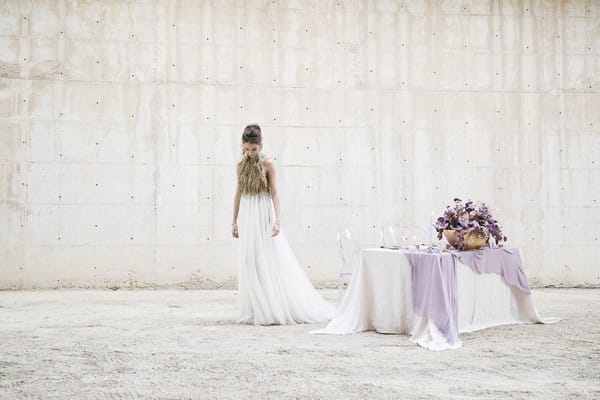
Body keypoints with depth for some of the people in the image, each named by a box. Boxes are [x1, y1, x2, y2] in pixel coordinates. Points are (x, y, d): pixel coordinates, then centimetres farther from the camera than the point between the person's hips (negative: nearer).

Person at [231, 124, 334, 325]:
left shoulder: (267, 165, -5)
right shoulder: (241, 165, 8)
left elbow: (274, 194, -7)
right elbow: (239, 193, 12)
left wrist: (277, 220, -16)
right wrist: (234, 221, 10)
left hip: (264, 216, -5)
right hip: (246, 216, 5)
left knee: (271, 262, -5)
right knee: (249, 264, 5)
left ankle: (276, 310, 2)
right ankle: (257, 310, 14)